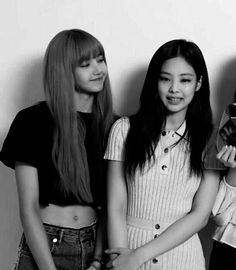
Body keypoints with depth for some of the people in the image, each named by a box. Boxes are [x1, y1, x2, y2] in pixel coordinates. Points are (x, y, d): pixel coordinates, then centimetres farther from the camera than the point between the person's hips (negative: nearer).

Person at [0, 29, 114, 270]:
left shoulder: (110, 125, 0)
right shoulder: (34, 121, -10)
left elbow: (108, 203, 2)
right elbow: (29, 208, -12)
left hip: (93, 245, 3)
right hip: (43, 249, -3)